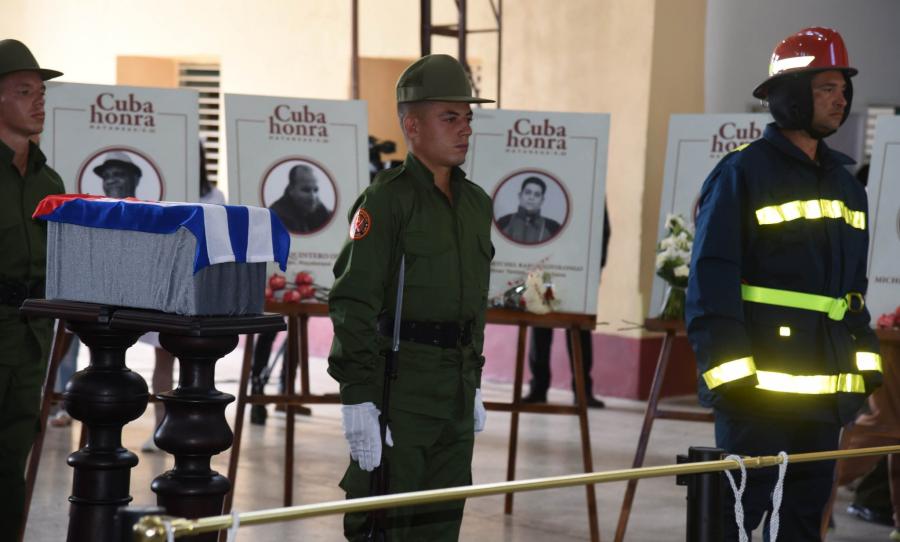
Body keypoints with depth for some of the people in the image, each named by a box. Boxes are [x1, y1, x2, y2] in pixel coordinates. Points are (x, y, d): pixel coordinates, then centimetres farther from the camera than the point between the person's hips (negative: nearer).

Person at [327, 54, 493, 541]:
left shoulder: (475, 203, 13)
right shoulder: (385, 200, -11)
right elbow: (353, 301, -16)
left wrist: (474, 386, 18)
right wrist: (357, 397, -22)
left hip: (453, 389, 7)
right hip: (398, 386, -7)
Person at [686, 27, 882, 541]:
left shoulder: (844, 182, 16)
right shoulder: (744, 172, -8)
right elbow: (711, 280, -12)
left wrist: (865, 359, 14)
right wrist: (729, 372, -17)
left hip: (828, 388, 7)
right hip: (763, 382, -7)